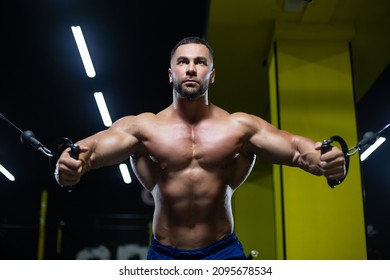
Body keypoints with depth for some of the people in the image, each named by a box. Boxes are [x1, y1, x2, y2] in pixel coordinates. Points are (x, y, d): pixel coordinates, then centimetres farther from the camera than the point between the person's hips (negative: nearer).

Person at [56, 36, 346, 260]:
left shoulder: (240, 126, -1)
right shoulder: (143, 127, -2)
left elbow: (291, 143, -13)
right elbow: (98, 144, -16)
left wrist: (319, 157, -36)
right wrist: (72, 161, -41)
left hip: (223, 252, 0)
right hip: (164, 255, 0)